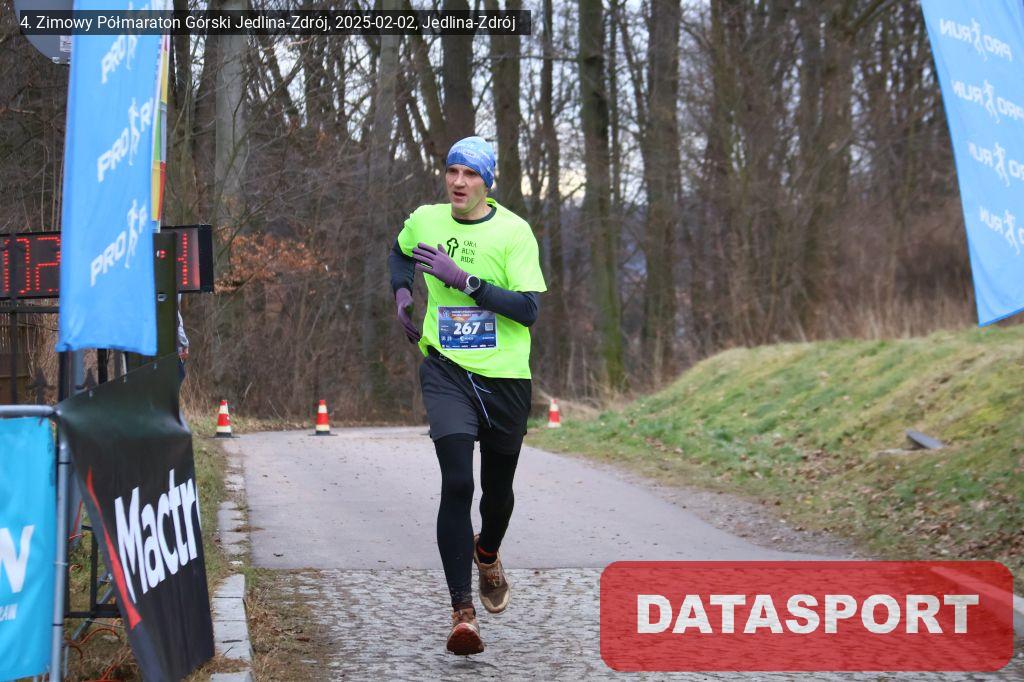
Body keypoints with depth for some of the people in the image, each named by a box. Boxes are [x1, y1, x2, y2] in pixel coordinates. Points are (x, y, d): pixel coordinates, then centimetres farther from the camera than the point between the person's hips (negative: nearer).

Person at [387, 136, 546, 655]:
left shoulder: (513, 232, -9)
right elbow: (400, 252, 29)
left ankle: (487, 556, 50)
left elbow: (528, 309, -18)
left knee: (498, 489, 14)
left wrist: (463, 279, -23)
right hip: (446, 371, 0)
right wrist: (402, 292, 11)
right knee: (457, 483, -17)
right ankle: (462, 612, -17)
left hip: (506, 378, 0)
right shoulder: (424, 220, 3)